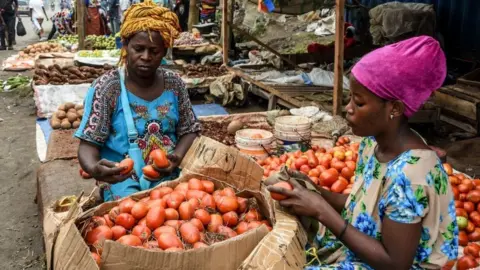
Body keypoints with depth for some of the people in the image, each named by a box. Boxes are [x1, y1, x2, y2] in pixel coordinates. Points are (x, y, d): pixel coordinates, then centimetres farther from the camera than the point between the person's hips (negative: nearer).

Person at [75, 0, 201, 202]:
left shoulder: (174, 84, 3)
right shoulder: (107, 87, -8)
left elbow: (189, 130, 10)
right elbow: (88, 144, -9)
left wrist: (177, 157, -11)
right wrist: (93, 168, -32)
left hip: (169, 176, 4)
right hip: (123, 180, -4)